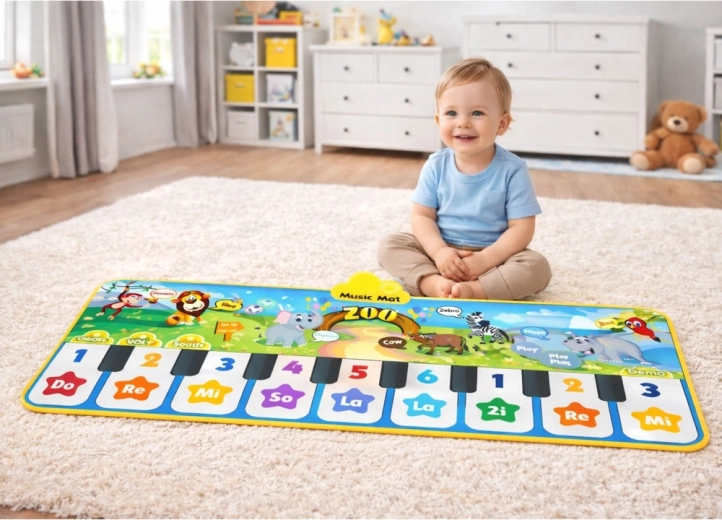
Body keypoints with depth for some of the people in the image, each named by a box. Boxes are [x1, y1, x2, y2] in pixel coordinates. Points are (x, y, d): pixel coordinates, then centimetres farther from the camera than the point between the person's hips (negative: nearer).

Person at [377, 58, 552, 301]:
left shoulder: (512, 170, -12)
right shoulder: (436, 166, -4)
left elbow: (522, 228, -14)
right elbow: (421, 216, -3)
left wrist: (486, 259, -27)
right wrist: (438, 251, -22)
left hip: (493, 255, -2)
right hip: (443, 252, 3)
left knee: (537, 266, -28)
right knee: (389, 244, -16)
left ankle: (472, 290, -40)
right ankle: (434, 284, -38)